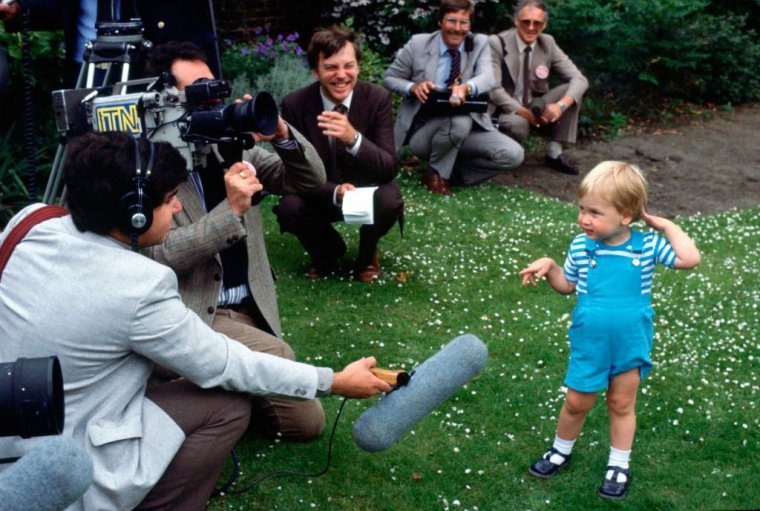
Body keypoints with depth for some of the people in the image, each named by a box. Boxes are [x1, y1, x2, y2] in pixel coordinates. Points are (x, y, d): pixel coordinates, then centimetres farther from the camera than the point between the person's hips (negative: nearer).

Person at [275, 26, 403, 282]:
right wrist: (335, 192, -33)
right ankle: (327, 251, 6)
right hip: (321, 193, 1)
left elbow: (389, 169, -23)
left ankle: (367, 255, 2)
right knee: (288, 208, -30)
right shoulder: (294, 104, -16)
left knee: (389, 202, -33)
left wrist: (354, 138, -44)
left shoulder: (378, 98, -18)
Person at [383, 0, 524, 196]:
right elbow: (389, 78, 5)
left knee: (513, 155, -17)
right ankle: (436, 173, -8)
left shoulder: (480, 44, -2)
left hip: (468, 128, 3)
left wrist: (467, 87, -46)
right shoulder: (418, 43, -5)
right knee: (459, 121, -36)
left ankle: (454, 171, 2)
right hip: (423, 131, -3)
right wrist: (413, 87, -19)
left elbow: (487, 77, -21)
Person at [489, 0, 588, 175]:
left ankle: (554, 152, -10)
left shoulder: (548, 43, -4)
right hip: (504, 110, -5)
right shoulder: (497, 43, -16)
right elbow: (494, 90, -20)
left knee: (570, 90, -15)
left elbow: (579, 79, -7)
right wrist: (526, 113, -26)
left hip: (534, 105, 5)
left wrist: (561, 105, -27)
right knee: (518, 124, -38)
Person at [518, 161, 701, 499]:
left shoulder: (647, 246, -11)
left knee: (621, 404, 15)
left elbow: (690, 259, -20)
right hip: (589, 342, 1)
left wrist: (665, 225, -16)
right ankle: (561, 451, 38)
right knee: (577, 403, 13)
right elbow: (567, 285, 6)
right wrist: (548, 266, -11)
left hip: (631, 342, -1)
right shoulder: (581, 246, -8)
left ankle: (619, 466, 31)